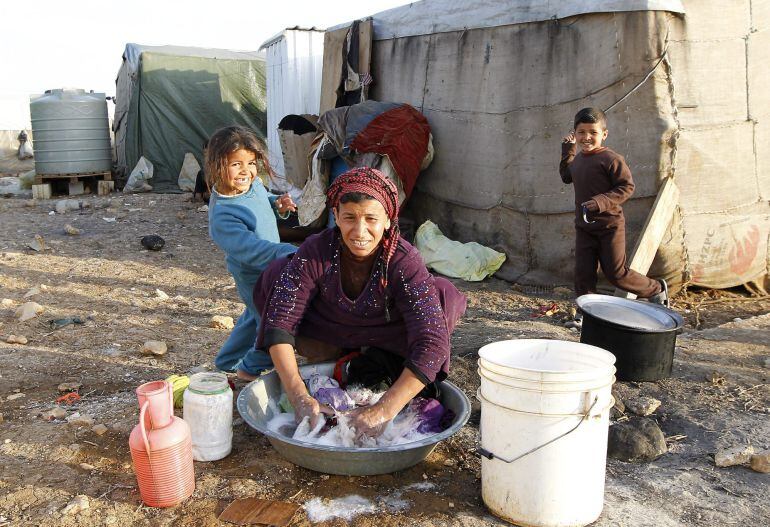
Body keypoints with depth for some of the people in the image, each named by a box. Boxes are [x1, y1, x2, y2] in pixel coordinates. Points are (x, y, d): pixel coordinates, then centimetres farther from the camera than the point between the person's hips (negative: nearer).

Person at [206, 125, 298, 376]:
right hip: (254, 277, -9)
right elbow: (251, 248, -41)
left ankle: (227, 361, 49)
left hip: (269, 268, 9)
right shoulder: (222, 216, -33)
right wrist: (289, 254, -52)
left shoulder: (253, 184, -7)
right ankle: (251, 368, 29)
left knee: (256, 316, 28)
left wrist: (277, 203, -6)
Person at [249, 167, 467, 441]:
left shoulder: (405, 261, -33)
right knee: (274, 278, -22)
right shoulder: (316, 252, -28)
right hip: (328, 329, 2)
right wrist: (299, 397, -41)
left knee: (446, 298, -28)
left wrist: (384, 410, -48)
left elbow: (431, 344, -40)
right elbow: (279, 322, -30)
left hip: (385, 336, -1)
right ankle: (327, 364, -1)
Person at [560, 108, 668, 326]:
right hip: (583, 226, 7)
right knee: (583, 272, 4)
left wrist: (602, 201, -28)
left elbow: (627, 187, -16)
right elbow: (566, 176, 29)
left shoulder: (611, 159, -16)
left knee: (616, 273, -1)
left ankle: (655, 289, 22)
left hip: (610, 226, -7)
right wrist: (568, 150, 18)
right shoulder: (577, 158, 9)